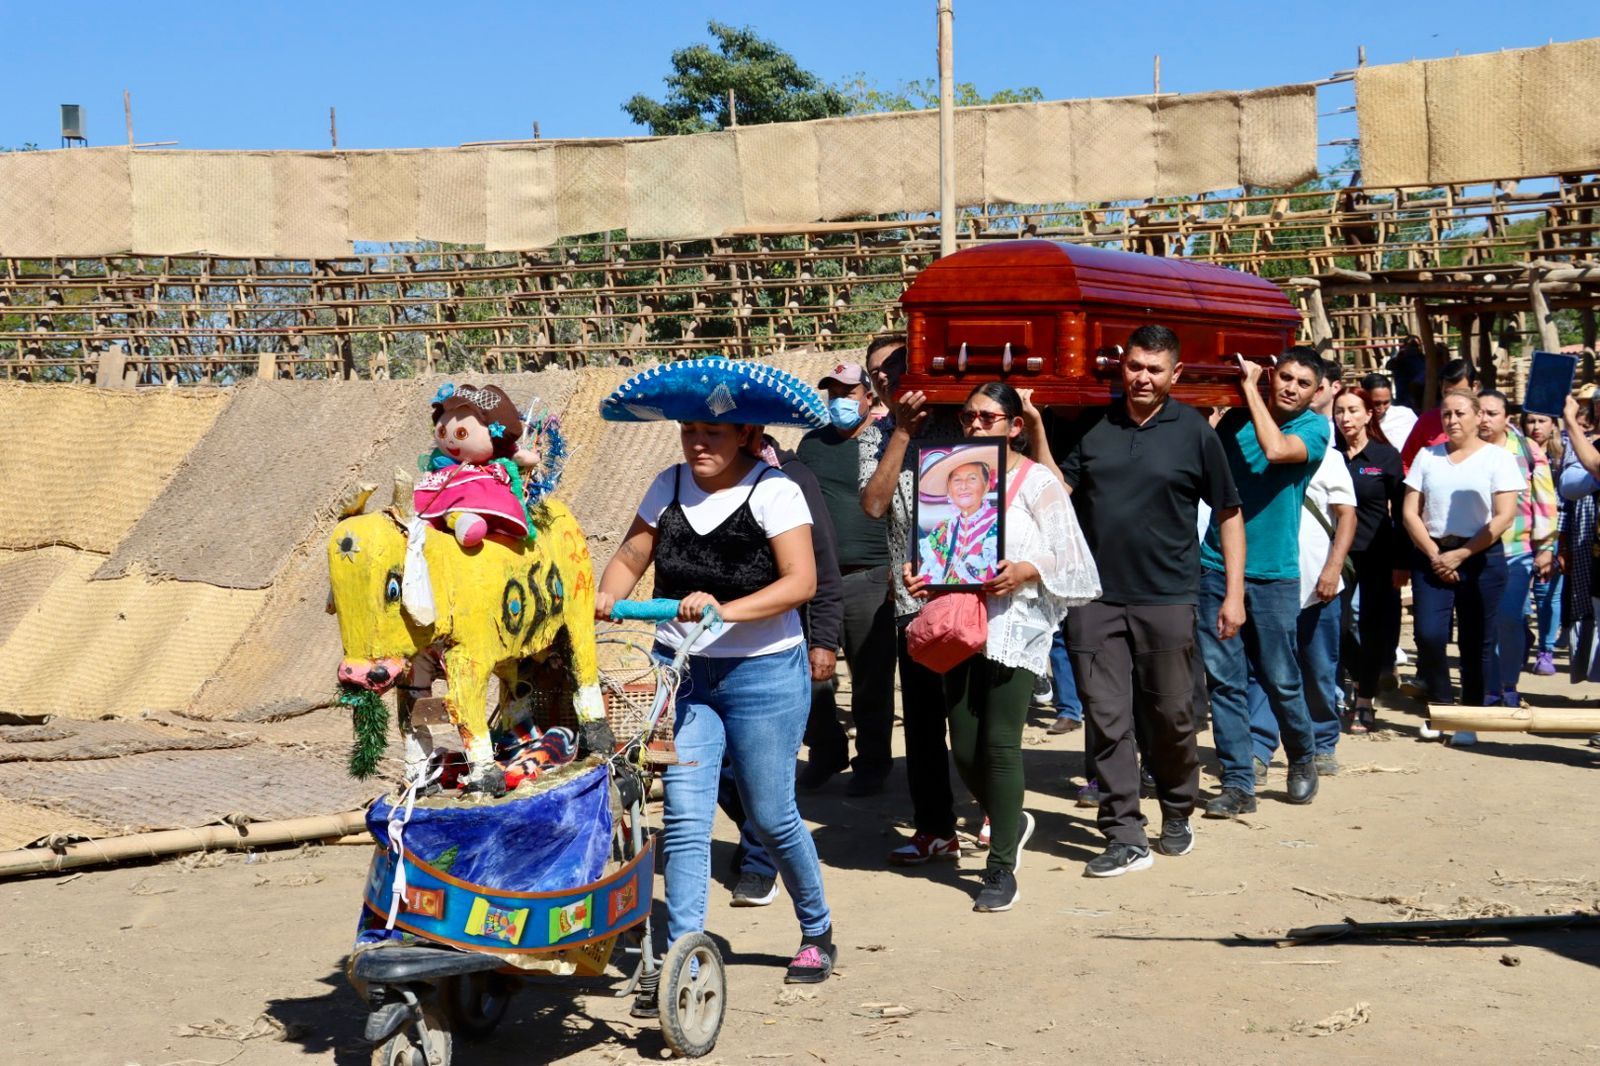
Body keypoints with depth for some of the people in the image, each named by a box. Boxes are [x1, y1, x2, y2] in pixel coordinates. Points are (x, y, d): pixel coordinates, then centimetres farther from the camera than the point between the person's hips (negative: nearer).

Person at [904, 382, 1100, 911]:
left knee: (999, 744, -7)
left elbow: (1067, 557, -3)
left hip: (1015, 624, -5)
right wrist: (917, 573, -4)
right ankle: (1010, 823, 33)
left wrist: (1026, 571, -20)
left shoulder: (1038, 481, -1)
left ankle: (1001, 867, 4)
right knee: (964, 749, 5)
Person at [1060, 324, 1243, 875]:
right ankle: (1125, 838, 5)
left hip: (1166, 597, -2)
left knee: (1171, 715, 8)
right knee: (1106, 718, 0)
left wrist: (1234, 593, 0)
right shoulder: (1093, 427, 7)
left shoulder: (1194, 431, 0)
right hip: (1095, 597, 2)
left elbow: (1229, 514, 5)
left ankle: (1177, 815, 30)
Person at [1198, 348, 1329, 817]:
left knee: (1281, 681, 4)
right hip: (1217, 566, 3)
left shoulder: (1315, 427, -2)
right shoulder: (1235, 418, 7)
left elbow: (1275, 450, -23)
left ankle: (1302, 757, 31)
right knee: (1223, 680, 2)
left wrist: (1250, 388, -15)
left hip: (1273, 574, -3)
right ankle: (1238, 784, 9)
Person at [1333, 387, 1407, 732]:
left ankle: (1365, 703, 11)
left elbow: (1400, 512, -1)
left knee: (1373, 628, 3)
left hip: (1376, 555, -2)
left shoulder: (1387, 456, -2)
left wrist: (1402, 562, -5)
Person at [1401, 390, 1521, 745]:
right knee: (1429, 635, -11)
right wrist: (1433, 554, -8)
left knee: (1476, 642, 0)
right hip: (1432, 555, 2)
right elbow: (1411, 512, 6)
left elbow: (1504, 517, -6)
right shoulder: (1427, 456, 10)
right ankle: (1438, 707, 8)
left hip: (1481, 557, -2)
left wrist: (1460, 555, -11)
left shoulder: (1497, 458, 1)